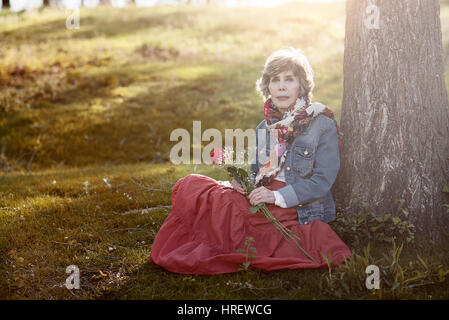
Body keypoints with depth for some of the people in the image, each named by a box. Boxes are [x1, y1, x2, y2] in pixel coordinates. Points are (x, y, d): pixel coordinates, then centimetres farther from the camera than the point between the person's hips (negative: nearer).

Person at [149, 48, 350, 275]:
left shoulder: (323, 124, -5)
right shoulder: (265, 127, 15)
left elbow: (323, 180, -11)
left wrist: (277, 196, -21)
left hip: (299, 211, -6)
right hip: (263, 200, 7)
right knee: (189, 185, -11)